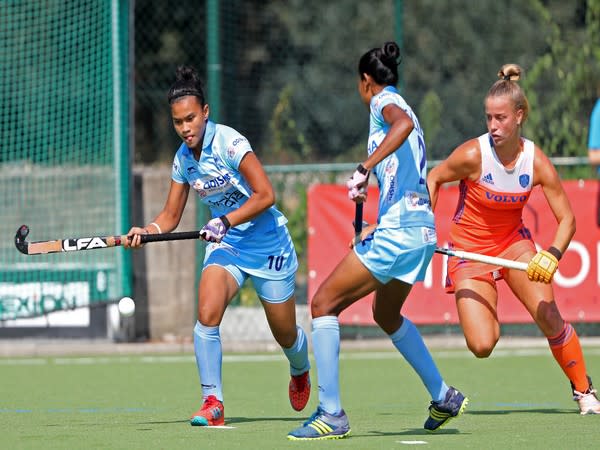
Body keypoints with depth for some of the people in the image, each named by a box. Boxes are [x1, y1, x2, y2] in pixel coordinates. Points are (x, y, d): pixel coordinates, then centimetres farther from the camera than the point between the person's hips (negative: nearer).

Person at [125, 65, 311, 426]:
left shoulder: (229, 142, -20)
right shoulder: (183, 159, -1)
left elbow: (265, 195, -24)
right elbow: (171, 215, 6)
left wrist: (226, 221, -31)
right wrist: (147, 231, -14)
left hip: (267, 244, -4)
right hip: (225, 246, 4)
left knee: (286, 335, 9)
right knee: (207, 314, -23)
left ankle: (300, 371, 45)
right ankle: (213, 403, -17)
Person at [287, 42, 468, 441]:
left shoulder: (384, 101, -4)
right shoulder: (399, 107, 22)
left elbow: (403, 124, -29)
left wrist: (363, 171, -34)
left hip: (396, 232, -10)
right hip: (421, 232, 10)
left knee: (324, 304, -6)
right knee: (387, 314, 30)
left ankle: (332, 415, -12)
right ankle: (443, 397, 33)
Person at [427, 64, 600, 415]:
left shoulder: (537, 162, -15)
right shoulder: (473, 155, -22)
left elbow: (566, 219, -10)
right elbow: (433, 179, -3)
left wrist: (553, 256, -28)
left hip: (513, 242, 2)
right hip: (469, 250, -2)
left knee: (549, 317, -14)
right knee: (482, 346, -15)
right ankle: (490, 317, 24)